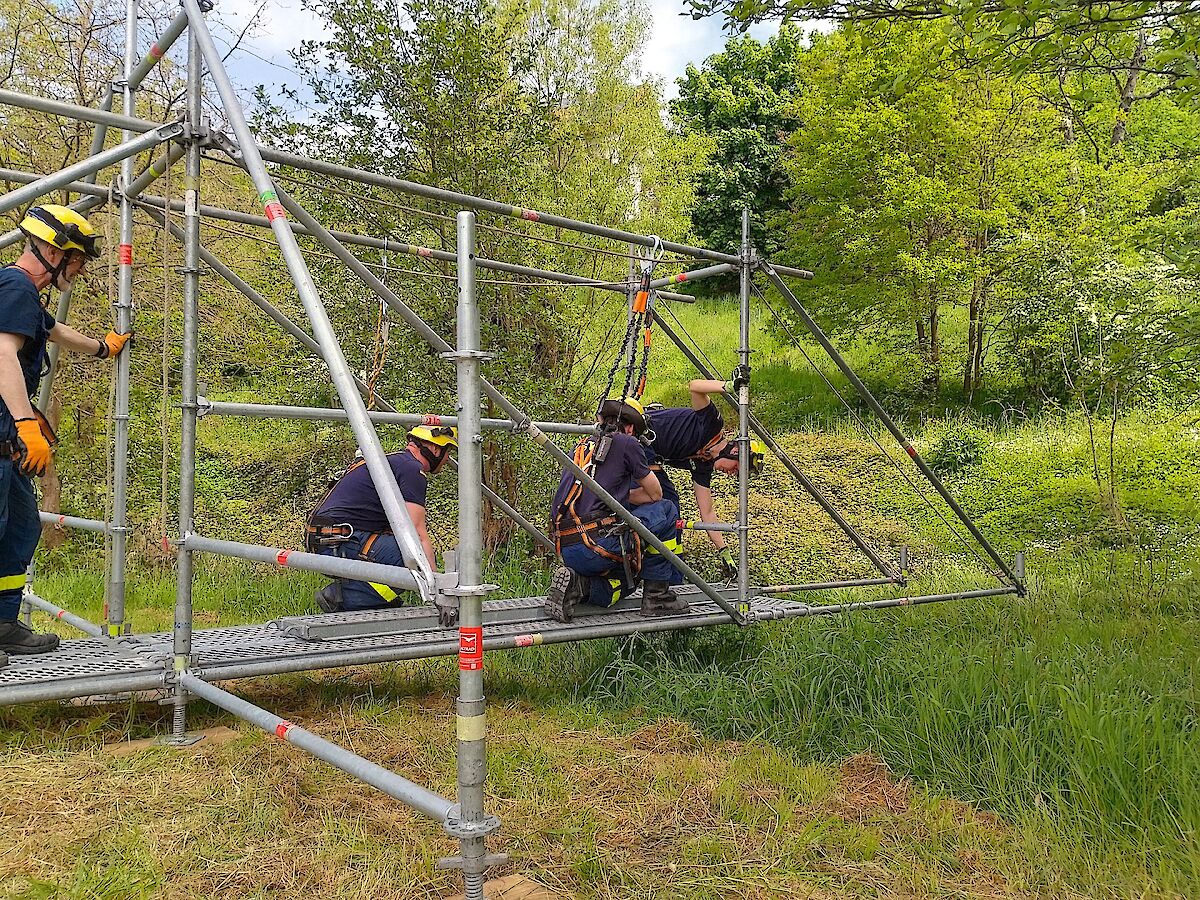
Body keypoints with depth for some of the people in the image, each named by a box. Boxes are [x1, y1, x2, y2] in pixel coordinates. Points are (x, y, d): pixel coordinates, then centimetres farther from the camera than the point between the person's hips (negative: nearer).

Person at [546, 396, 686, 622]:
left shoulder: (581, 446, 23)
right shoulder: (627, 443, 2)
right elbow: (655, 494, 15)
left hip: (565, 550, 8)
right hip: (597, 545, -8)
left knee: (625, 583, 32)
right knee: (666, 511, 11)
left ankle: (576, 585, 3)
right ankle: (656, 596, 12)